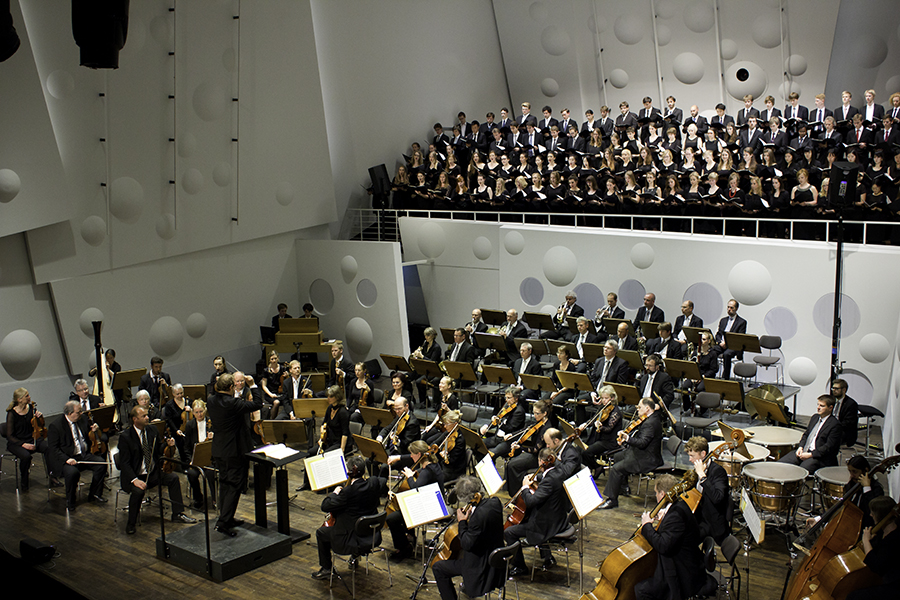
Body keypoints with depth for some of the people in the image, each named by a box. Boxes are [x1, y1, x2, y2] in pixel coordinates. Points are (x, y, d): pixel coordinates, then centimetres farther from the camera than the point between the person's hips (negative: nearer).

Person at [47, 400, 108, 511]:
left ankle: (95, 494, 1)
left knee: (101, 464, -16)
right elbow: (53, 448, -12)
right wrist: (67, 459, -26)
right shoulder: (55, 426, -8)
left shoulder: (82, 421, 10)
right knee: (72, 472, -34)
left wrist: (95, 431, -1)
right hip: (66, 458, -6)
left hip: (84, 455, 6)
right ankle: (69, 501, -9)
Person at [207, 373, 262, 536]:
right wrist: (253, 385, -8)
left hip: (219, 450, 8)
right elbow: (257, 404, -20)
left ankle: (226, 518, 28)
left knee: (225, 484, 19)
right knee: (235, 486, -1)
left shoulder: (211, 401, -2)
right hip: (235, 451, -8)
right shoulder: (233, 403, -24)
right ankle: (223, 522, -4)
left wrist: (219, 384, 15)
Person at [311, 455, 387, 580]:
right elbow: (384, 483, 16)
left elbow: (325, 506, -20)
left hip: (354, 539, -7)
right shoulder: (374, 483, -10)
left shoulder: (348, 491, -28)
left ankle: (326, 569, 25)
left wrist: (335, 493, -4)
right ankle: (355, 557, 49)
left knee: (321, 532, 16)